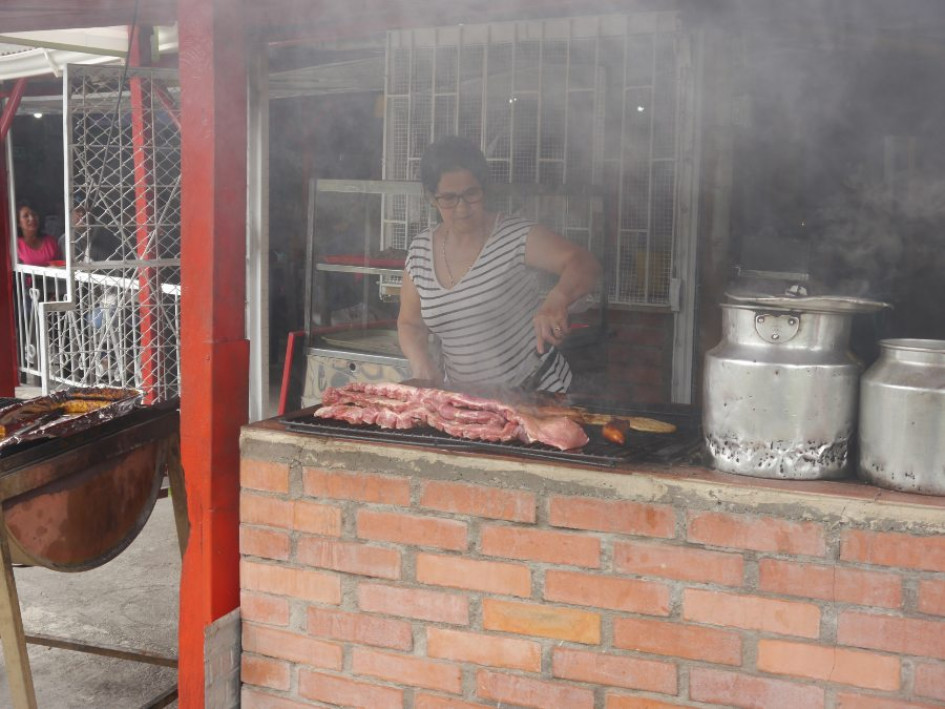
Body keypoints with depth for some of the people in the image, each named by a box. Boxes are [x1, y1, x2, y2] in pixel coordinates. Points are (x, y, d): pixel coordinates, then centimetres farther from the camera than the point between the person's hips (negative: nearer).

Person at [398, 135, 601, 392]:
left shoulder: (515, 236, -7)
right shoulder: (420, 251, 5)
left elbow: (584, 265, -18)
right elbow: (410, 323, 14)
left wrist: (557, 300, -39)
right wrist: (420, 362, -6)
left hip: (537, 390, -3)